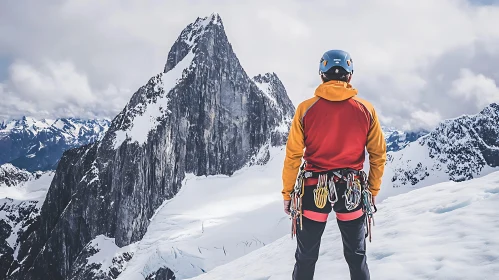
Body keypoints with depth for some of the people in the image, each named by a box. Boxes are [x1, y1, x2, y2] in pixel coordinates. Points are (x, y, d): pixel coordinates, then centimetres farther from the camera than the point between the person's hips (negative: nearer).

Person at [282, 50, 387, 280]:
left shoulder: (306, 109, -8)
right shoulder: (366, 110, -3)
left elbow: (293, 156, -6)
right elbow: (378, 154, 2)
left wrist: (287, 193, 4)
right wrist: (372, 191, 14)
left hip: (314, 190, -1)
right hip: (352, 190, 1)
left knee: (306, 258, 14)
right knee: (356, 257, 18)